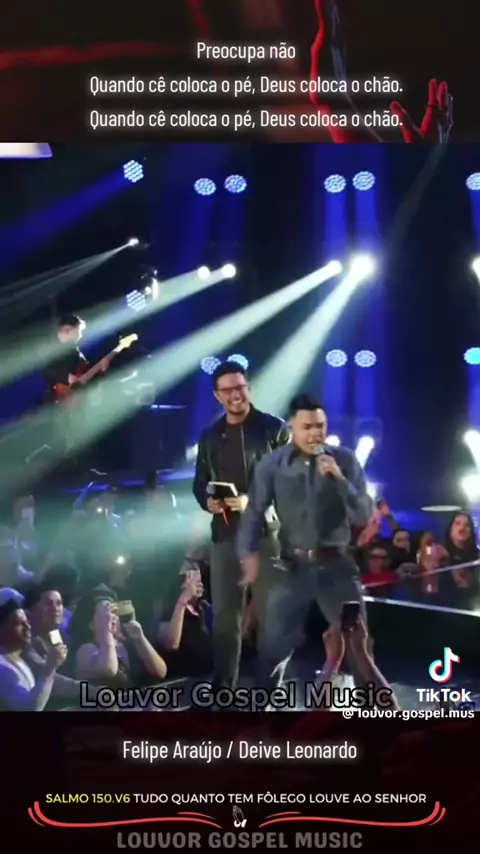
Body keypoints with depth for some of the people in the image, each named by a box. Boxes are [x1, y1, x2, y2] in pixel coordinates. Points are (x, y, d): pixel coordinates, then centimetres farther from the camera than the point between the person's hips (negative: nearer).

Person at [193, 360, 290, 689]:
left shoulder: (275, 428, -1)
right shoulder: (210, 437, 13)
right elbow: (200, 482, 17)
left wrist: (254, 501, -17)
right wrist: (207, 501, -5)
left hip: (267, 531, -4)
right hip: (225, 534, 4)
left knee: (270, 612, 4)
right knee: (225, 613, 8)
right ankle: (224, 686, 18)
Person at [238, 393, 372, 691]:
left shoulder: (345, 459, -2)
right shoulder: (273, 464, -3)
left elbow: (364, 516, -6)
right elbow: (255, 512, 1)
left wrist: (339, 479, -19)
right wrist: (250, 554, -10)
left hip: (337, 565, 1)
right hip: (294, 567, 0)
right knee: (275, 645, 7)